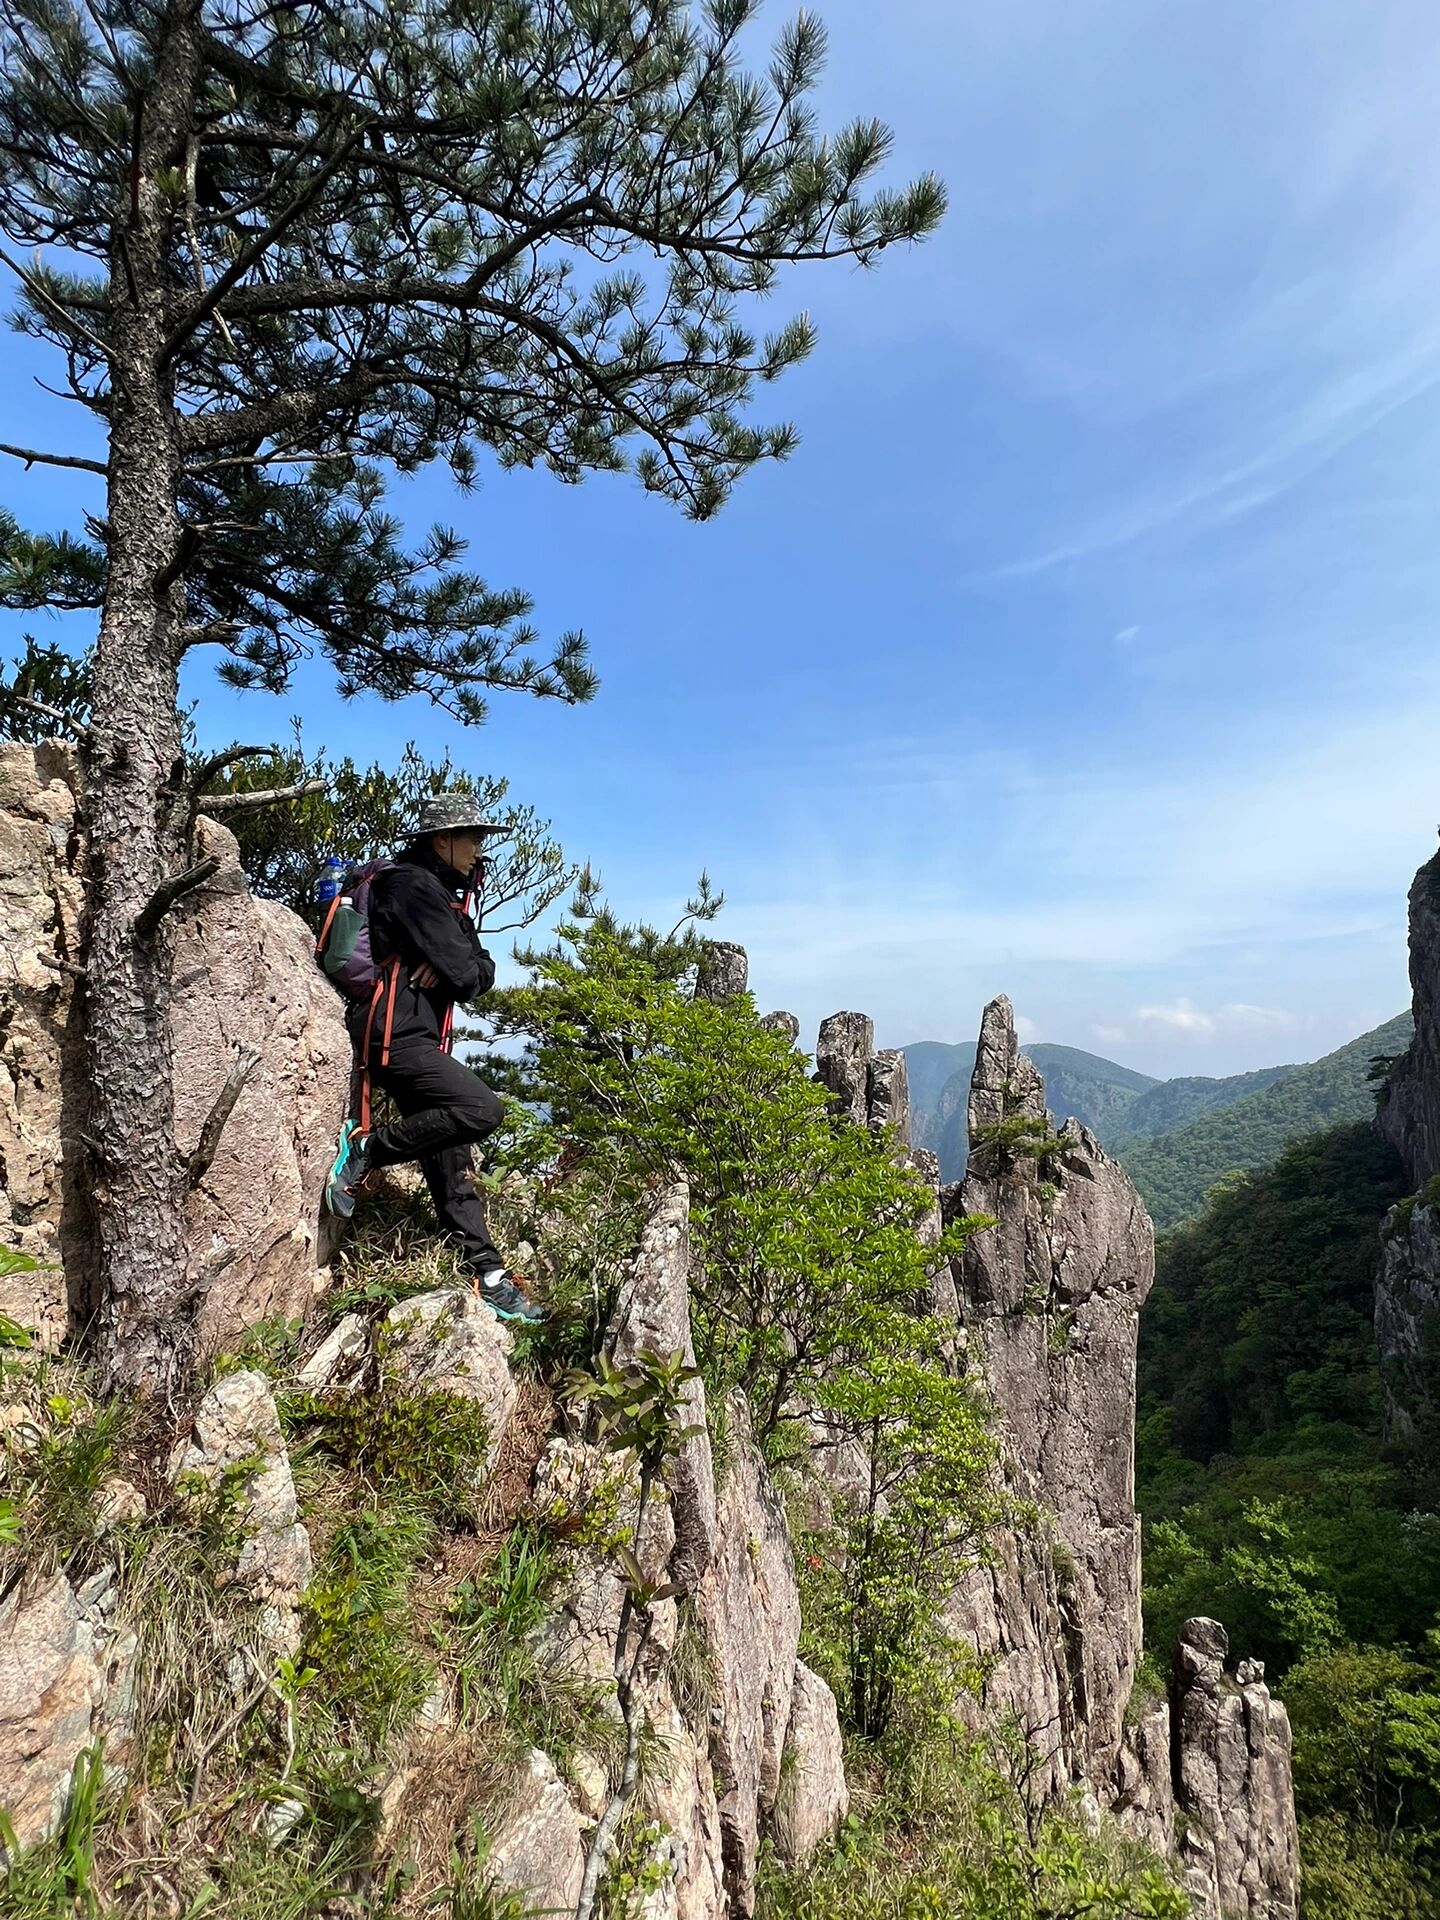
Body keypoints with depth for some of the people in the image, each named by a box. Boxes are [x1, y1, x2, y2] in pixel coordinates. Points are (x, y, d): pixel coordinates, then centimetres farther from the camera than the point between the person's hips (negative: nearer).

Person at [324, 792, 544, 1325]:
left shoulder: (447, 895, 20)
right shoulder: (411, 885, -10)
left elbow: (483, 971, 11)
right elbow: (463, 974, -17)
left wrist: (455, 967, -9)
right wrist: (460, 970, 5)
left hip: (420, 1038, 10)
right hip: (394, 1037, -10)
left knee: (451, 1161, 7)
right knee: (481, 1109, -25)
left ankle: (487, 1275, 10)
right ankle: (366, 1149, -8)